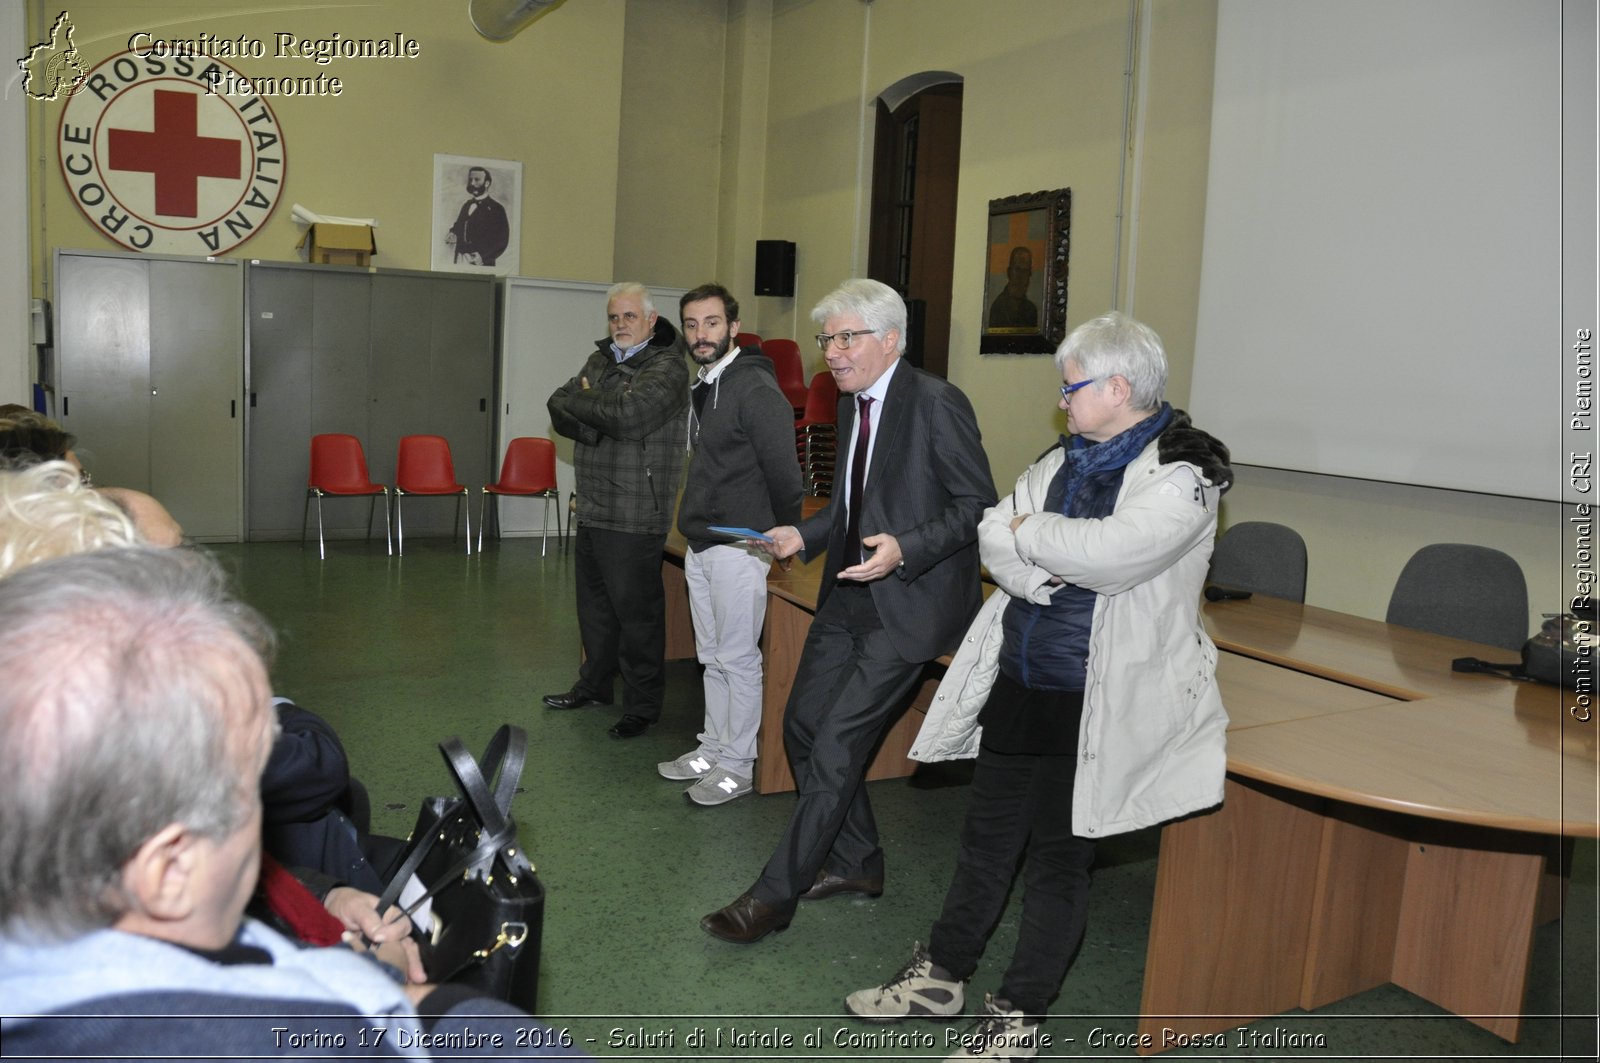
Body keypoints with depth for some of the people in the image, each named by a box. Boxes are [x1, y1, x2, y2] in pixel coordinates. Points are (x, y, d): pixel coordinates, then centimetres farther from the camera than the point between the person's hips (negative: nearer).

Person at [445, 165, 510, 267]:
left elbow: (502, 241, -10)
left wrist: (483, 257, -20)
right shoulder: (466, 205, 16)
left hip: (481, 263, -6)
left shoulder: (496, 208, -5)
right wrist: (452, 234, 2)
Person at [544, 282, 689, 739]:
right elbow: (560, 413, 5)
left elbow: (628, 416, -26)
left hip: (634, 517, -8)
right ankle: (594, 684, 36)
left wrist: (577, 399, -9)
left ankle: (643, 705, 10)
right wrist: (600, 421, -15)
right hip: (592, 509, 8)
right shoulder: (600, 359, 14)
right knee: (594, 604, 20)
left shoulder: (666, 369, -11)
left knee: (636, 612, -1)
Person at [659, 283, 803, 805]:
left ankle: (737, 767, 10)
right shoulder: (701, 387, 13)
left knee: (738, 659, 0)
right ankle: (713, 749, 28)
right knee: (713, 658, 16)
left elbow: (783, 471, -17)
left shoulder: (755, 387, -16)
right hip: (700, 546, 9)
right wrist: (695, 527, 19)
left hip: (739, 547, -9)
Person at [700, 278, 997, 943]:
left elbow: (978, 505, -14)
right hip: (851, 593, 9)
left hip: (908, 601, -9)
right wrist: (803, 535, 5)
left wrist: (904, 550, -25)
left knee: (838, 741, -7)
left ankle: (775, 895, 6)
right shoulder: (851, 403, 11)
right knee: (803, 725, 12)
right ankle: (855, 863, 30)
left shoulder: (936, 404, -14)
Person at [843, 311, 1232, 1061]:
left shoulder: (1181, 473, -12)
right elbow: (993, 537, 2)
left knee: (1057, 859, 7)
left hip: (1095, 704, -6)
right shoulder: (1064, 459, 10)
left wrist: (1027, 532, -11)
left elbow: (1109, 552, -27)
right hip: (1018, 683, 7)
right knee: (986, 838, 18)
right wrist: (1054, 567, -16)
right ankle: (941, 975, 36)